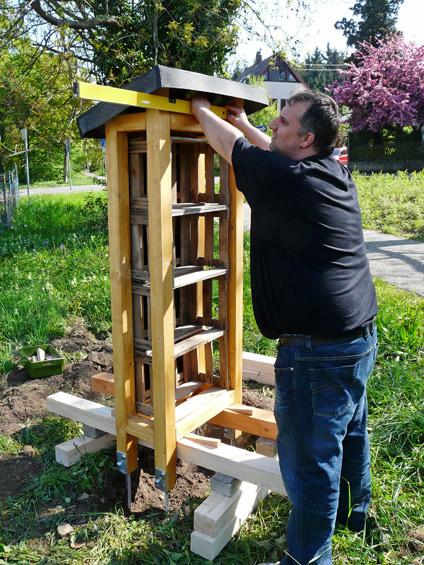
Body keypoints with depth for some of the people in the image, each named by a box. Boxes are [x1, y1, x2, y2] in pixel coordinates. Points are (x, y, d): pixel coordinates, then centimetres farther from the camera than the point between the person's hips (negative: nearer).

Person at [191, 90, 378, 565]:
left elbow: (227, 142, -1)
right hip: (361, 336, 10)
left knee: (310, 460, 5)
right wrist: (245, 123, 34)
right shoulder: (337, 176, 6)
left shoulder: (282, 178, -18)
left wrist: (199, 108, 17)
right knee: (350, 433, 27)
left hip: (318, 352, -10)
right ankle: (353, 512, 51)